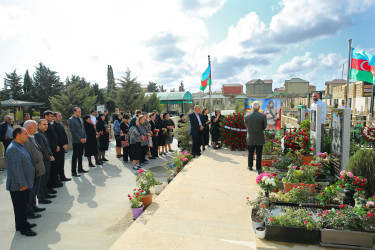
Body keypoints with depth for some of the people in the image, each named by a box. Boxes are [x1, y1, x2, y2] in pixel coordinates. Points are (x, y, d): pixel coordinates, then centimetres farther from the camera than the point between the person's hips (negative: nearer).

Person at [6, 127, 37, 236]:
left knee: (23, 206, 20)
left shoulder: (20, 147, 11)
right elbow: (16, 169, -26)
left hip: (25, 183, 10)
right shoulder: (13, 149, -22)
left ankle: (24, 223, 34)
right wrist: (22, 184, -23)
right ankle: (23, 228, 16)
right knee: (20, 206, 4)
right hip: (18, 186, -10)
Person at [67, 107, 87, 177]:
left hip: (82, 141, 7)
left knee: (80, 155, 15)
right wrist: (80, 139, -15)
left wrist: (84, 138, 4)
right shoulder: (71, 120, -10)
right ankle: (73, 172, 7)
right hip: (76, 141, -7)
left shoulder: (80, 119, 13)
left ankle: (80, 169, 27)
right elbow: (73, 132, -15)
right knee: (75, 156, -1)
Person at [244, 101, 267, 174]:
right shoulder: (263, 116, -15)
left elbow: (246, 126, 2)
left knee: (250, 154, 17)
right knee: (259, 155, 8)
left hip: (250, 139, 2)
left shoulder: (247, 116, -10)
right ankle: (258, 168, 13)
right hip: (260, 139, -2)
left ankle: (250, 166, 31)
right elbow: (265, 126, -3)